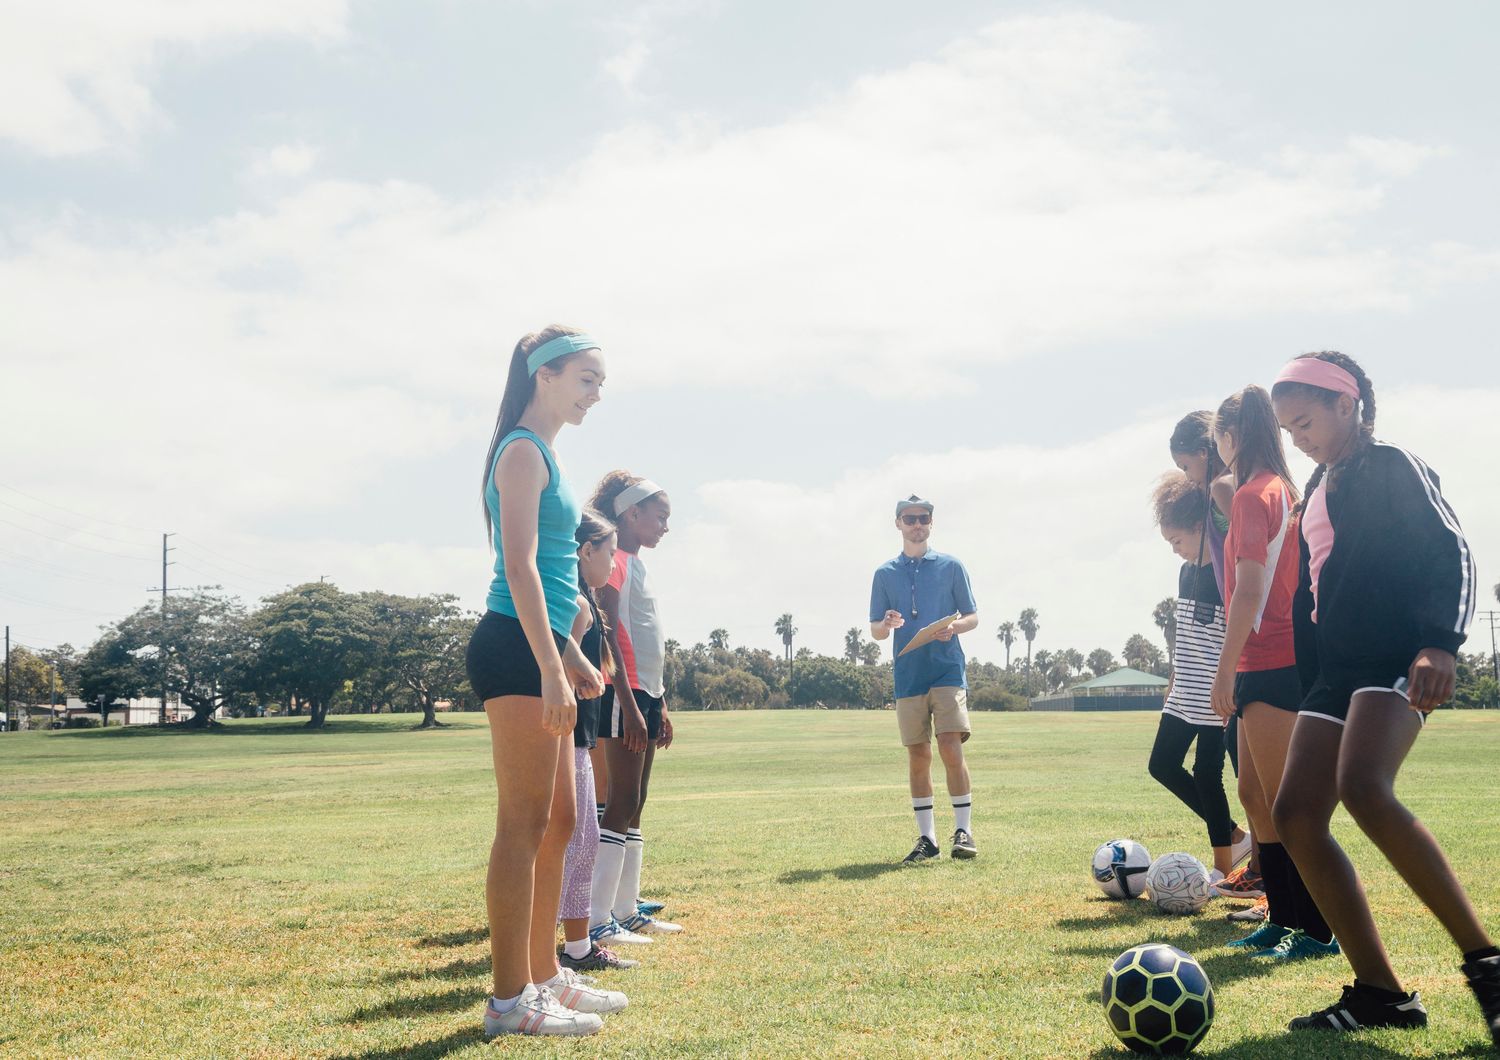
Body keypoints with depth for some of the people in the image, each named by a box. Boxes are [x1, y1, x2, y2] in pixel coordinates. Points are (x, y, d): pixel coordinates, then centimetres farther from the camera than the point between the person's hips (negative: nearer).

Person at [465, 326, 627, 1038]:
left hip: (537, 653, 11)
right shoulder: (524, 451, -8)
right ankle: (511, 1000, -1)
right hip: (515, 651, -10)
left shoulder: (541, 455, 22)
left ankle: (544, 976, 24)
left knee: (557, 820, 15)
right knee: (524, 823, -7)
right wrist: (551, 669, -22)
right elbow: (520, 567, -18)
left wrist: (572, 657, 26)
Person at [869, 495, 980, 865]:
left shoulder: (950, 566, 6)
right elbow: (874, 630, 12)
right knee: (918, 757, 4)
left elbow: (973, 616, 8)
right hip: (908, 677, 2)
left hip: (948, 671, -2)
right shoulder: (885, 573, 11)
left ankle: (963, 832, -4)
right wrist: (887, 624, -11)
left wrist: (954, 627, -14)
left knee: (951, 749, -13)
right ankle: (927, 838, 11)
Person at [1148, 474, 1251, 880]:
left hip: (1215, 700, -9)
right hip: (1183, 697, 9)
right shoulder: (1186, 572, 10)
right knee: (1162, 765, 9)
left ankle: (1223, 869, 9)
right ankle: (1235, 837, 19)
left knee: (1207, 776, -4)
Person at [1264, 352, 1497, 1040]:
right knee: (1295, 814, -5)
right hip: (1335, 667, 9)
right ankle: (1379, 992, -1)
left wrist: (1440, 641, -27)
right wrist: (1305, 685, 21)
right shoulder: (1318, 489, 22)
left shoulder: (1390, 465, -2)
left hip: (1394, 656, -9)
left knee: (1362, 787, -33)